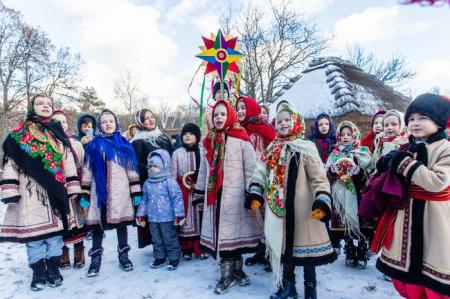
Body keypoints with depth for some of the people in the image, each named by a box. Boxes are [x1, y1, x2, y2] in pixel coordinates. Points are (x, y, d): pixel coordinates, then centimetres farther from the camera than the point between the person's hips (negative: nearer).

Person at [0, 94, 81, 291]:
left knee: (55, 229, 7)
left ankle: (53, 268, 21)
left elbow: (68, 162, 11)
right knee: (33, 230, 2)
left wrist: (72, 187, 4)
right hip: (30, 191, -2)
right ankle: (38, 271, 16)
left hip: (56, 191, 3)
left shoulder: (59, 134, 14)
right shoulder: (19, 134, 5)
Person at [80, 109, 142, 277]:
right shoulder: (94, 145, 6)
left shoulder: (124, 144, 7)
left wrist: (136, 191, -1)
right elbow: (87, 170, 5)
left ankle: (123, 255, 22)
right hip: (100, 190, 0)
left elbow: (132, 169, 5)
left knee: (121, 222, 8)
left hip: (120, 190, 0)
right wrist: (85, 193, 0)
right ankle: (96, 258, 19)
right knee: (97, 223, 5)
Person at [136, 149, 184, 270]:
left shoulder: (169, 181, -13)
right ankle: (160, 258, 33)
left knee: (170, 239, 5)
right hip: (152, 218, 6)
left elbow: (177, 198, -14)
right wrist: (141, 214, 14)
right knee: (157, 240, 17)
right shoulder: (147, 183, 6)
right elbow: (145, 200, 15)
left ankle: (174, 259, 20)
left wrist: (179, 214, -17)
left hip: (167, 218, -6)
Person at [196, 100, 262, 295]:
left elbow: (250, 169, -6)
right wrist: (199, 192, 17)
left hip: (235, 195, -4)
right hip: (215, 195, 5)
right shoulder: (209, 141, 12)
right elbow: (204, 169, 17)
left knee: (236, 230, 2)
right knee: (220, 232, 5)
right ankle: (227, 274, 16)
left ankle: (237, 270, 22)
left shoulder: (241, 139, -5)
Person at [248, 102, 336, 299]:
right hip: (278, 209, 5)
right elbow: (261, 172, 9)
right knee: (284, 246, 15)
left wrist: (322, 202, -22)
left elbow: (319, 178, -10)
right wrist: (255, 194, -4)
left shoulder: (305, 148, -7)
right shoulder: (272, 149, 10)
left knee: (305, 246, 8)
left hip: (302, 209, -5)